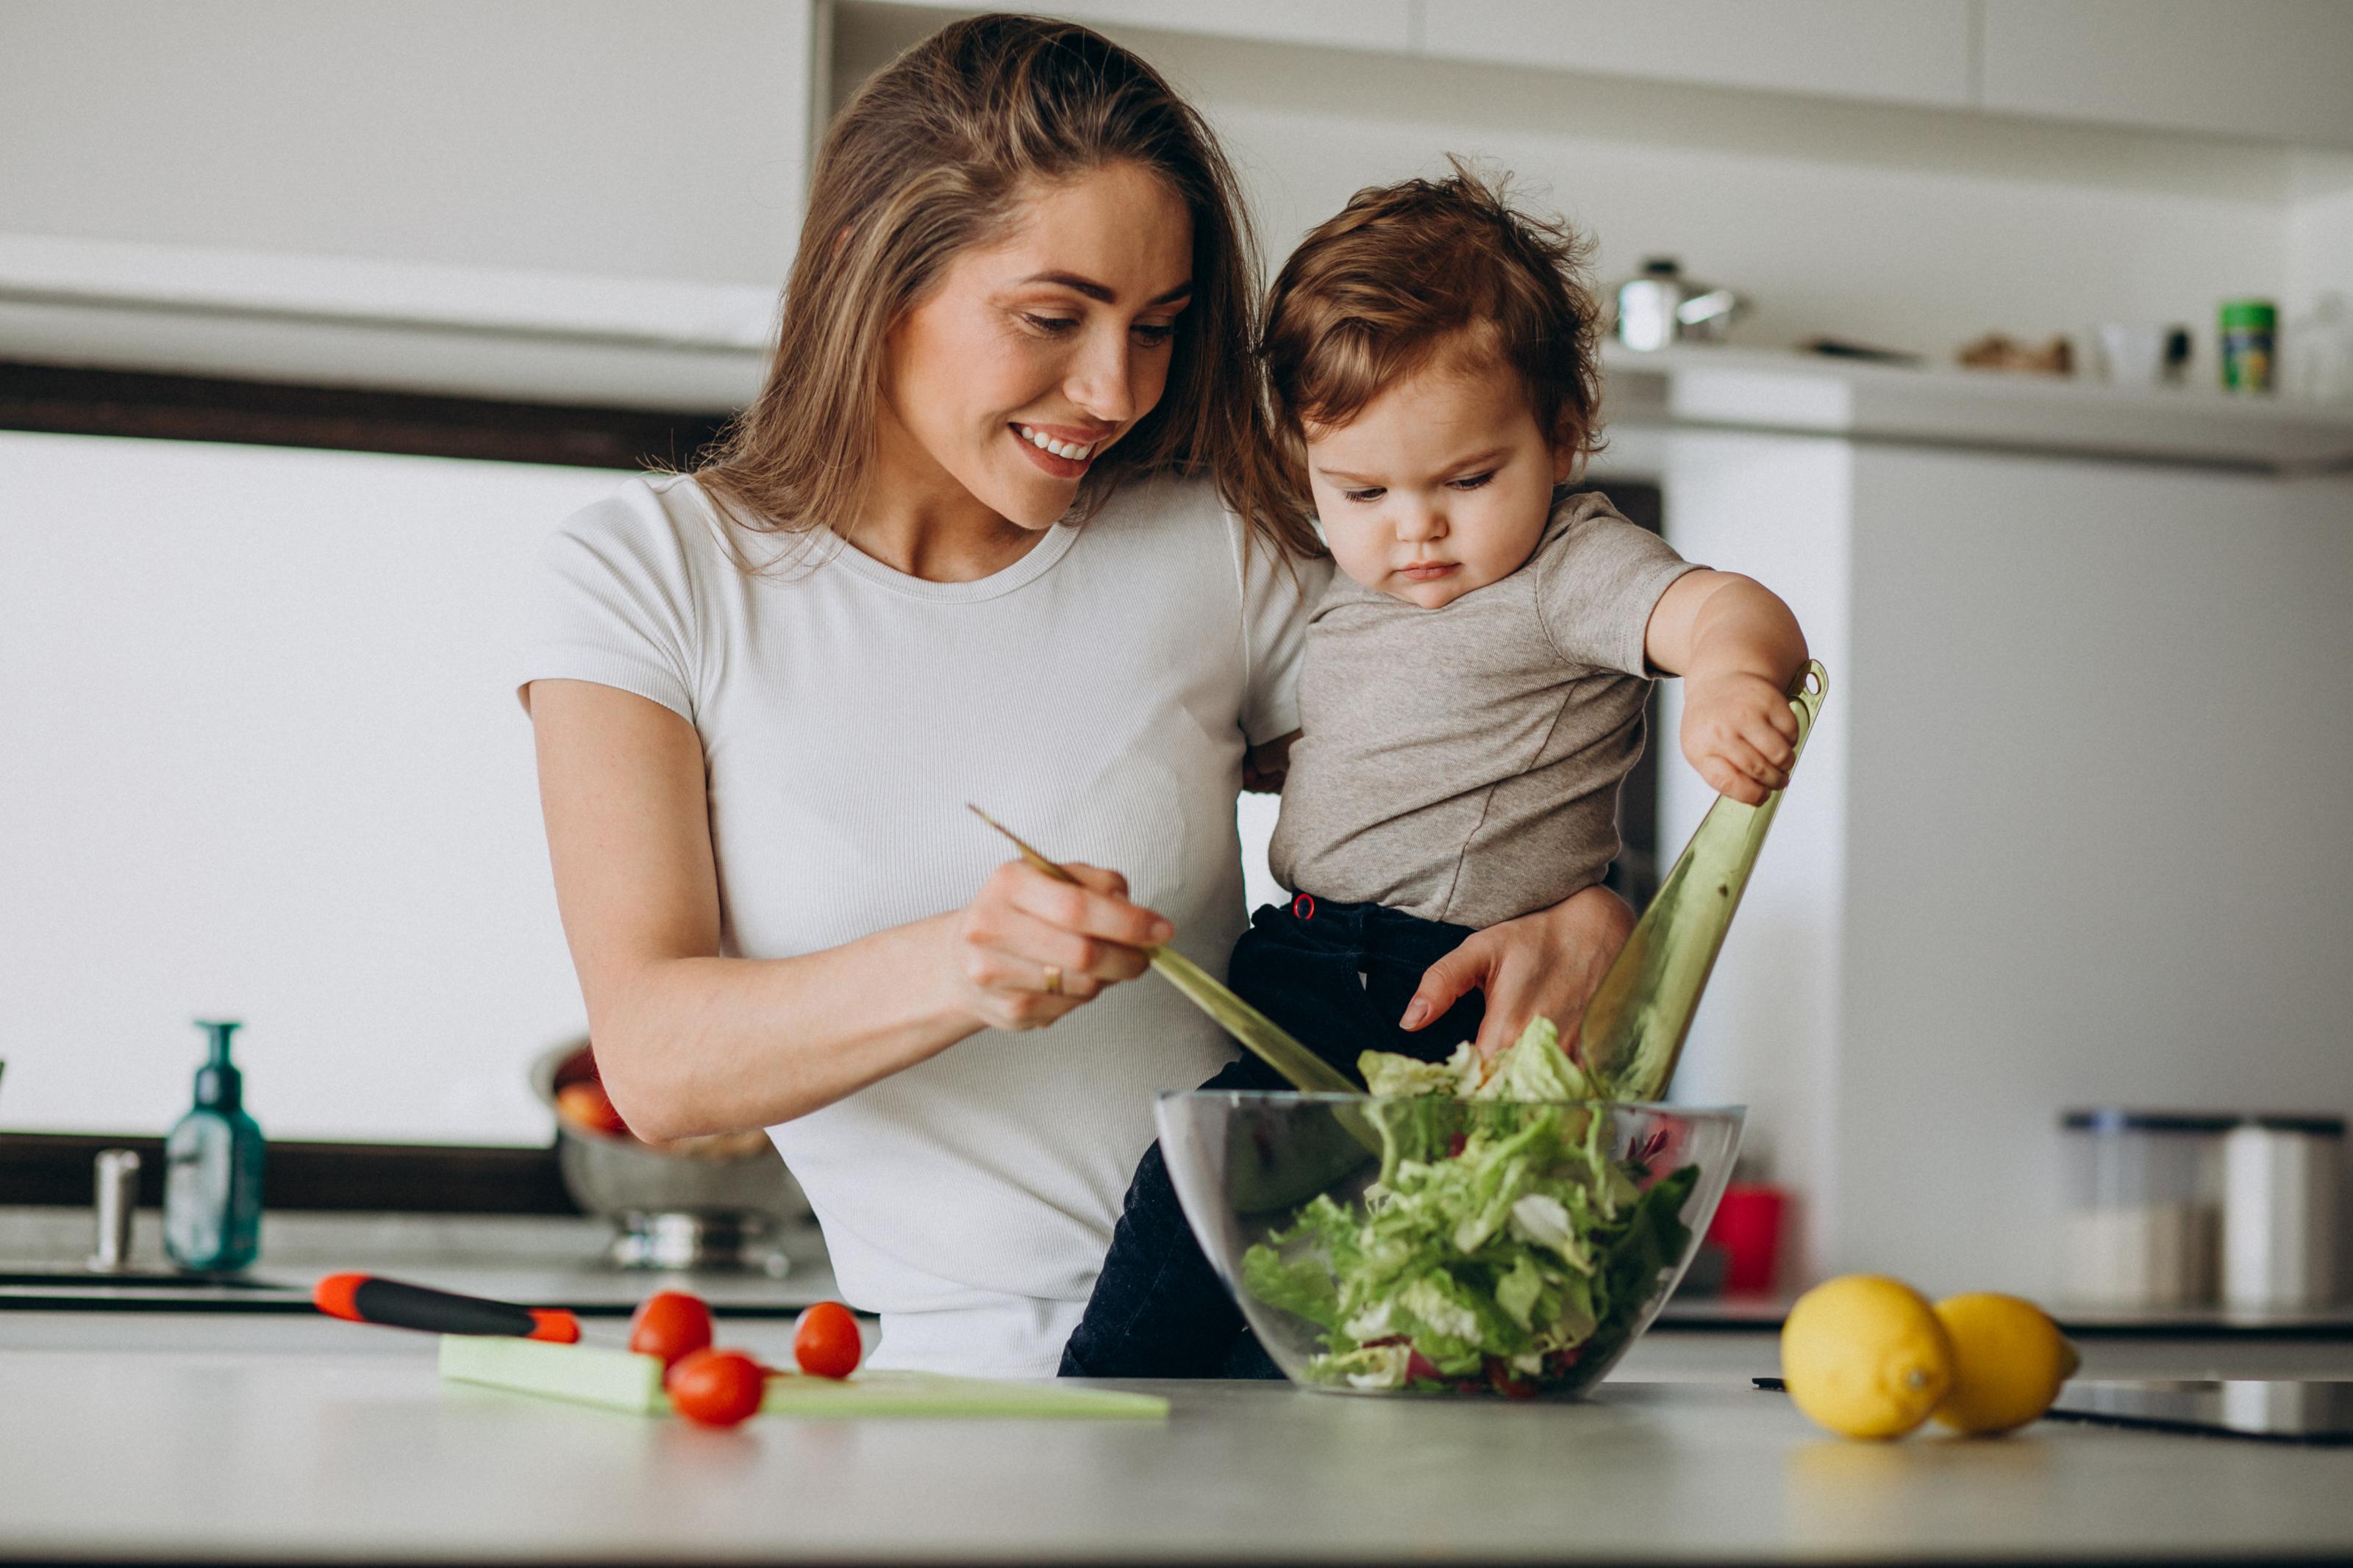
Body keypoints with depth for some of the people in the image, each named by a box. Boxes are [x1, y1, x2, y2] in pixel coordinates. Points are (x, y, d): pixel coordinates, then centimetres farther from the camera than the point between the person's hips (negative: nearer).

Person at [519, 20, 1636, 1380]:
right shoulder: (652, 578, 2)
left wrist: (1581, 924, -13)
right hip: (968, 1368, -1)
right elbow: (655, 1061, -9)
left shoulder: (1219, 551, 7)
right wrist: (956, 972, -28)